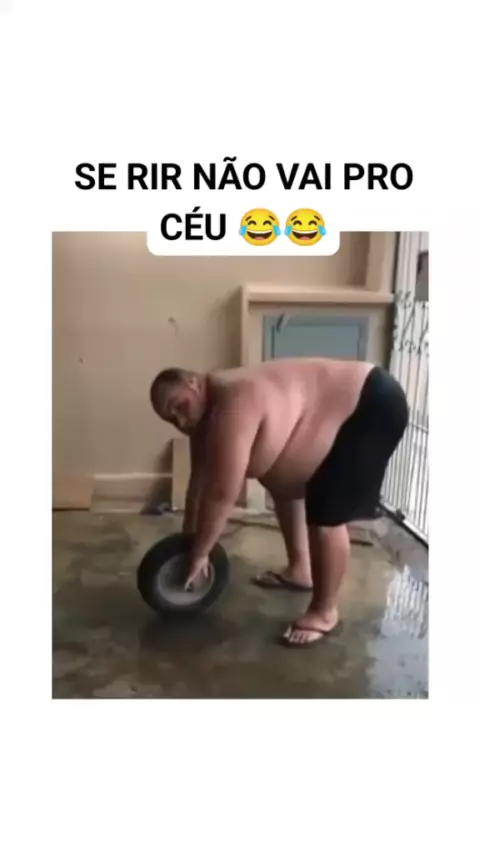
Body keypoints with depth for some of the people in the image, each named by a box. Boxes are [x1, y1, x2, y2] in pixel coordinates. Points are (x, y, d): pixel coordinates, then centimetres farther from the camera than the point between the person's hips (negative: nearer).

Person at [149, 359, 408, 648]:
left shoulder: (232, 407, -30)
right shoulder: (206, 416, 0)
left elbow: (222, 495, -27)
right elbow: (200, 482, 7)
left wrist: (199, 555, -15)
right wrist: (188, 541, 12)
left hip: (374, 406, -10)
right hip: (337, 408, 10)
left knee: (326, 515, -12)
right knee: (285, 486, 20)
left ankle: (325, 611, 7)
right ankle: (300, 571, 34)